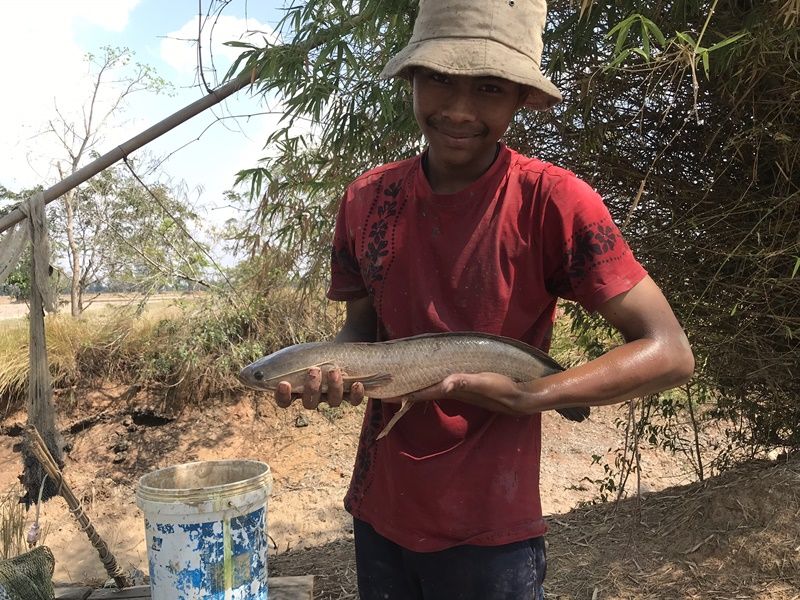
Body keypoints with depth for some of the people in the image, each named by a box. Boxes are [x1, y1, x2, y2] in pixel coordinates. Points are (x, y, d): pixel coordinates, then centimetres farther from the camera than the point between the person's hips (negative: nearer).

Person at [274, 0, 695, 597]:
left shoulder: (551, 201, -16)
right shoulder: (368, 198, -2)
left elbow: (669, 354, -16)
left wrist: (526, 397, -25)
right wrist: (328, 372, -13)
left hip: (490, 529, -4)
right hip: (378, 510, 5)